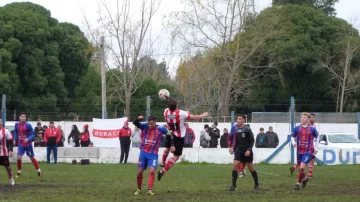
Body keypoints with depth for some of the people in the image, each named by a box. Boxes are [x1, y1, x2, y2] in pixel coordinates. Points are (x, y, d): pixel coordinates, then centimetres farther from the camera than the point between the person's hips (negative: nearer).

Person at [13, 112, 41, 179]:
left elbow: (33, 134, -12)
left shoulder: (28, 125, -15)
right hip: (21, 144, 3)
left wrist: (28, 139, -28)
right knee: (19, 157, -11)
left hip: (28, 144, -3)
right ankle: (19, 172, 7)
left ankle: (38, 170, 27)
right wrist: (15, 140, 1)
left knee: (32, 158, 8)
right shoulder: (17, 124, -2)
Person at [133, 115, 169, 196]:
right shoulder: (145, 126, -5)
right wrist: (138, 119, -37)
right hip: (143, 153, 2)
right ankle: (139, 189, 21)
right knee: (139, 172, 2)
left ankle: (150, 190, -13)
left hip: (153, 154, -1)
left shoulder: (160, 129, -8)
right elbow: (135, 123, -14)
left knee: (152, 171, -18)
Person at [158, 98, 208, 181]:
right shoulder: (181, 113, -27)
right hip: (179, 137, -6)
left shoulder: (166, 112, -14)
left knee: (167, 148, 36)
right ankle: (162, 171, -6)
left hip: (170, 135, 6)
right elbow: (194, 117, -17)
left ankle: (163, 162, 55)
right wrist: (203, 115, -1)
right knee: (176, 156, 2)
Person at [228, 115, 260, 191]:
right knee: (235, 165, -12)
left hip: (247, 151, -4)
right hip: (239, 150, 4)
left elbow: (252, 140, -9)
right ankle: (234, 185, -9)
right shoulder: (235, 129, 5)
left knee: (250, 167, 4)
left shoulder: (247, 129, -10)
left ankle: (257, 184, 21)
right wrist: (232, 148, 2)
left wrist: (249, 149, -18)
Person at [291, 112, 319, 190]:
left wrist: (316, 148, 12)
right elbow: (292, 136, 12)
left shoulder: (312, 129, -4)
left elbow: (317, 137, 13)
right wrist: (294, 143, -9)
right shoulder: (297, 128, 0)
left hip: (308, 152, -3)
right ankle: (305, 178, 43)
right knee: (300, 168, 11)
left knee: (302, 167, -19)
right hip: (299, 151, 4)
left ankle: (298, 183, -6)